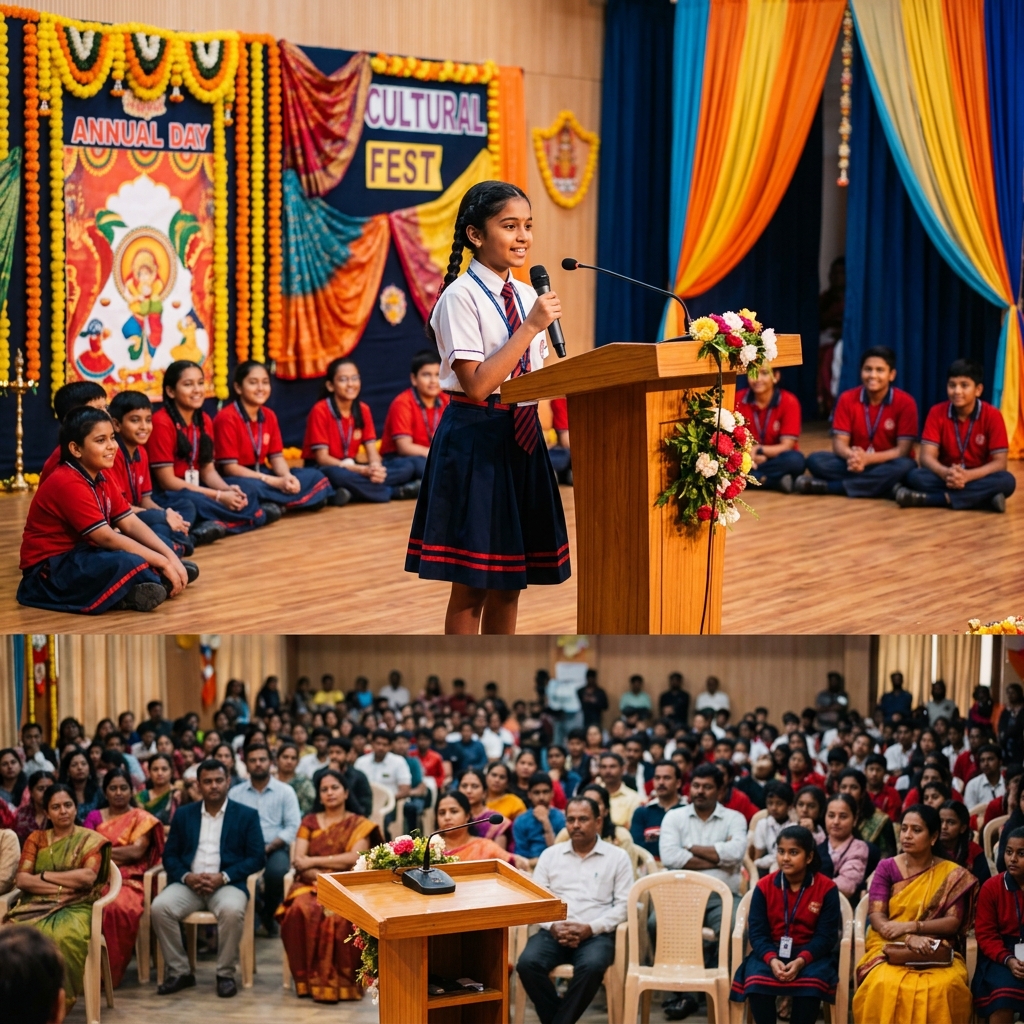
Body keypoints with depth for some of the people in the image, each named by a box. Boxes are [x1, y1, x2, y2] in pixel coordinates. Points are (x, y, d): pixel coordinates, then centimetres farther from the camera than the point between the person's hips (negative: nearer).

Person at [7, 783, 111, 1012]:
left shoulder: (91, 839, 10)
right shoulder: (36, 839, 18)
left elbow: (88, 876, -7)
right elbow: (21, 879, 4)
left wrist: (45, 876, -2)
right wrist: (63, 886, -8)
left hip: (75, 907, -2)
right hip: (35, 905, 3)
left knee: (64, 937, -39)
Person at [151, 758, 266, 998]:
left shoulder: (247, 815, 8)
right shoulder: (184, 814, 15)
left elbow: (257, 858, 0)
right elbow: (170, 855, 12)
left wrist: (223, 877, -13)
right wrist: (186, 876, -10)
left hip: (227, 883, -2)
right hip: (189, 883, 3)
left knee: (232, 910, -36)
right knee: (159, 907, -27)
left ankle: (226, 974, -17)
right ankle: (179, 972, -12)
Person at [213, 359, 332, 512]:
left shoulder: (269, 416, 7)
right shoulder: (226, 418, -15)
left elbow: (276, 456, 8)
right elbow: (230, 467, -19)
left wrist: (287, 477, -18)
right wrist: (274, 482, -24)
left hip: (261, 476, 8)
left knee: (315, 477, -9)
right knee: (250, 487, -42)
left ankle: (275, 505, -23)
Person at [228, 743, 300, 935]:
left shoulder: (285, 791, 9)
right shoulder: (235, 793, 15)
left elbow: (293, 826, 0)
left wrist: (269, 847, -13)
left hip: (276, 847, -1)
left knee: (277, 871, -35)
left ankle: (268, 916, -4)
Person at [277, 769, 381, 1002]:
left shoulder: (359, 824, 10)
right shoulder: (309, 822, 17)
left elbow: (354, 858, -7)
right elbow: (298, 860, 4)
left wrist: (313, 861, -5)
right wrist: (319, 876, -16)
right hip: (313, 884, 2)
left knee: (339, 917, -37)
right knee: (302, 910, -34)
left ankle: (341, 980, -26)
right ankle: (310, 979, -26)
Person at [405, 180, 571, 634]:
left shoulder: (527, 297, 11)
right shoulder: (461, 297, -11)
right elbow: (477, 385, -19)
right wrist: (530, 327, -20)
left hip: (522, 439, 7)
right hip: (476, 439, -7)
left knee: (509, 583, 12)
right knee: (470, 586, -1)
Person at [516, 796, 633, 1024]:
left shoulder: (617, 857, 8)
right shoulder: (550, 855, 16)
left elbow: (623, 904, 1)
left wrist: (590, 928, -13)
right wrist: (553, 926, -10)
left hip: (596, 934, -2)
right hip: (553, 932, 2)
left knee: (592, 966, -36)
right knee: (527, 963, -29)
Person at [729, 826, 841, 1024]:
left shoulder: (827, 888, -4)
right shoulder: (764, 886, 1)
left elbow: (826, 936, -8)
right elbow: (757, 932, -3)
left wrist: (801, 961, -25)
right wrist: (772, 959, -24)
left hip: (810, 954, -1)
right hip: (770, 952, 1)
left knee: (812, 981, -34)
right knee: (756, 979, -30)